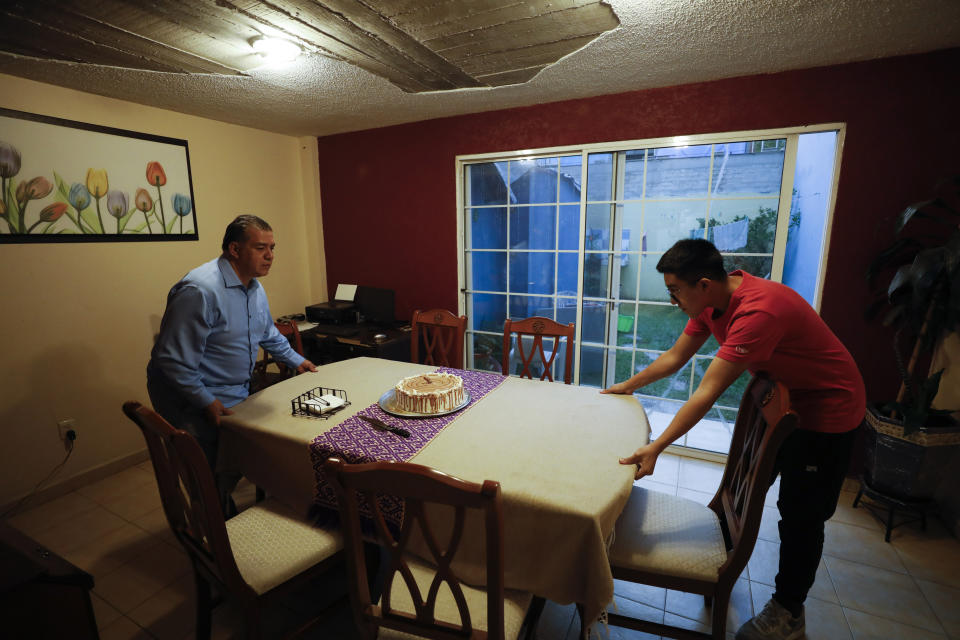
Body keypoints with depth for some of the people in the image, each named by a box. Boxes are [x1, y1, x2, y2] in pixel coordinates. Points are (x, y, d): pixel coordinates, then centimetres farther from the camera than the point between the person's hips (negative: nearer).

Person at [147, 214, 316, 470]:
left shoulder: (255, 288, 6)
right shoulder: (200, 291, -23)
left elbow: (268, 334, 22)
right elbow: (173, 361, -23)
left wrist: (296, 360, 19)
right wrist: (207, 403, -21)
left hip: (239, 393, 8)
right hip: (198, 402, -8)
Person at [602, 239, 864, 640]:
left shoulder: (758, 310, -36)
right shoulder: (712, 301, -8)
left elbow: (707, 393, -39)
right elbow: (675, 357, 4)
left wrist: (656, 448, -38)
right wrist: (629, 385, 8)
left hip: (826, 409, -8)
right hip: (782, 396, 8)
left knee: (800, 515, 3)